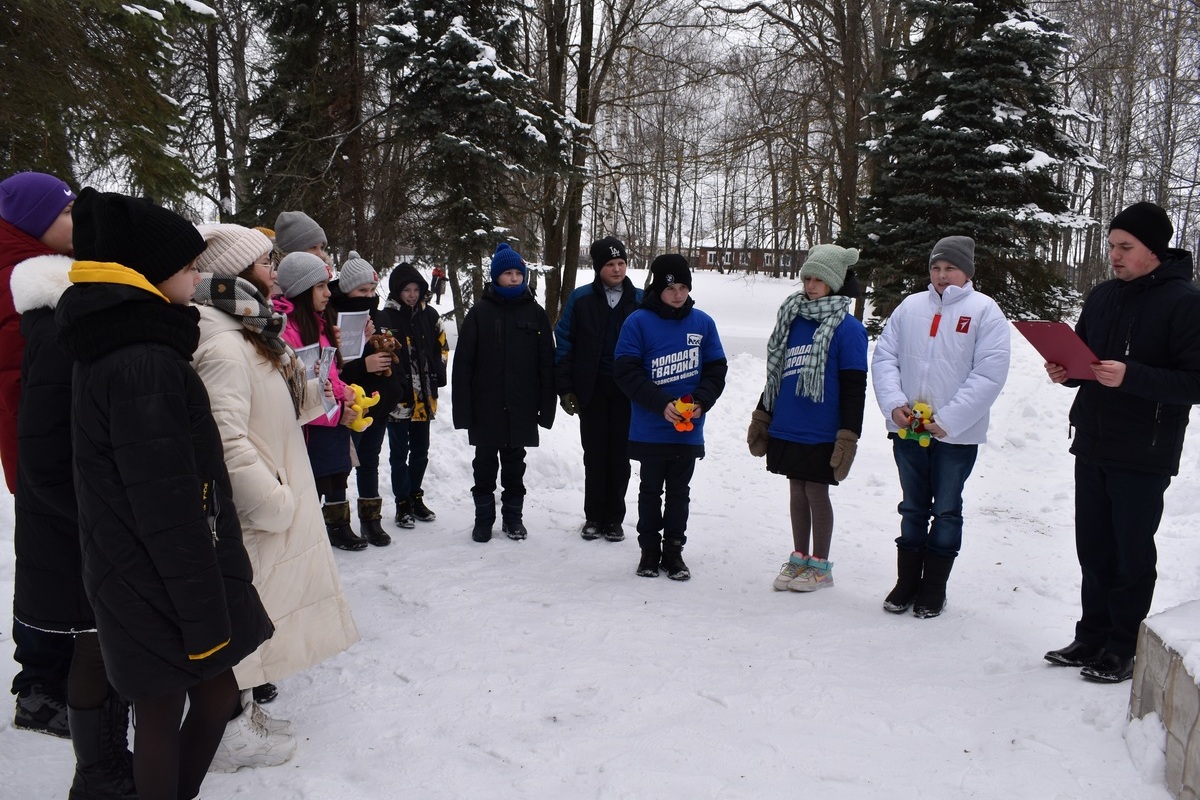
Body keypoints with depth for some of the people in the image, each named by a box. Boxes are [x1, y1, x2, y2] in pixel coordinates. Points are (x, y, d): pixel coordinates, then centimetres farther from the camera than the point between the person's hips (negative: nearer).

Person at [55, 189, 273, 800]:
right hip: (163, 586, -9)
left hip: (132, 581, 9)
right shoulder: (145, 366, -23)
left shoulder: (109, 352, 8)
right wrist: (204, 617, -18)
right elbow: (170, 512, -24)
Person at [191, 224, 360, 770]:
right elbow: (226, 440, -27)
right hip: (250, 516, -10)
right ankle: (230, 734, 19)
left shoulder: (249, 331, 12)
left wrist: (313, 390, -1)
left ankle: (242, 710, 35)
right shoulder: (221, 342, -21)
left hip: (274, 506, 10)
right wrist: (273, 503, -20)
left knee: (255, 614, 20)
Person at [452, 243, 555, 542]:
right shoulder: (480, 312, -1)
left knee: (515, 463, 12)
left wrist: (546, 405, -2)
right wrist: (462, 408, -9)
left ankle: (513, 515, 24)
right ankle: (483, 517, 21)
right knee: (485, 462, 9)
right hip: (486, 407, -1)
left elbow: (547, 362, 3)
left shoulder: (535, 313, 3)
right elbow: (463, 362, -3)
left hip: (521, 408, 1)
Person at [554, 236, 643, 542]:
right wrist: (565, 389, -6)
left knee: (620, 456, 7)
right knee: (594, 456, 8)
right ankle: (593, 517, 20)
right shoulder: (580, 299, 0)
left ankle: (614, 518, 19)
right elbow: (564, 344, 0)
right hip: (591, 390, -1)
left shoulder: (640, 300, 3)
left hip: (627, 391, 1)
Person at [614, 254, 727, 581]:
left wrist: (702, 402, -12)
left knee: (679, 491, 12)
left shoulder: (703, 322, 2)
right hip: (650, 429, -2)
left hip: (689, 430, 2)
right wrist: (662, 404, -20)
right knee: (651, 489, 10)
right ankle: (649, 550, 23)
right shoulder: (638, 322, -8)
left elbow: (716, 368, 6)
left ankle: (673, 550, 24)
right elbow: (625, 371, -12)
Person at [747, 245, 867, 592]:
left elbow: (854, 388, -11)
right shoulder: (793, 318, 9)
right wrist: (761, 416, 19)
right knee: (797, 491, 14)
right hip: (786, 429, 6)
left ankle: (820, 564, 20)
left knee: (816, 492, 5)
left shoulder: (848, 328, -9)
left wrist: (848, 437, -15)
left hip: (821, 434, -5)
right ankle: (799, 557, 27)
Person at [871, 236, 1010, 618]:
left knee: (946, 511, 9)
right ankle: (906, 582, 27)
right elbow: (884, 357, 4)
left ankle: (934, 589, 23)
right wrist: (893, 402, -12)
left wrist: (947, 420, -18)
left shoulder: (985, 311, -5)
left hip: (957, 434, -3)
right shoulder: (910, 306, 6)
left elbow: (989, 374, -13)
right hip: (907, 429, 4)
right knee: (912, 508, 15)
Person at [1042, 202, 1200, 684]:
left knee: (1132, 554, 4)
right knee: (1093, 550, 14)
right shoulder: (1102, 296, 10)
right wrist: (1066, 372, -3)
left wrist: (1131, 376, -28)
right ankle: (1092, 637, 26)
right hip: (1092, 446, 6)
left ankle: (1124, 649, 17)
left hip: (1144, 457, -6)